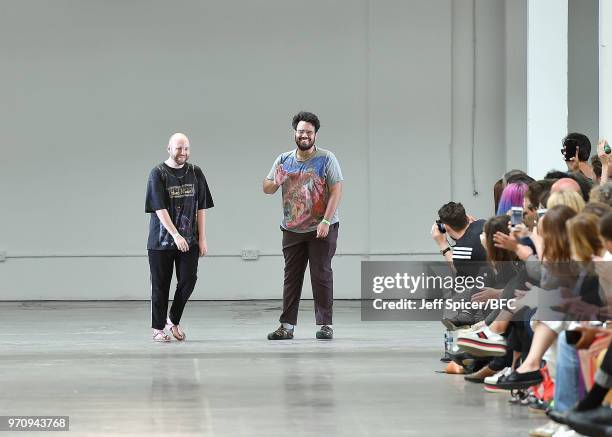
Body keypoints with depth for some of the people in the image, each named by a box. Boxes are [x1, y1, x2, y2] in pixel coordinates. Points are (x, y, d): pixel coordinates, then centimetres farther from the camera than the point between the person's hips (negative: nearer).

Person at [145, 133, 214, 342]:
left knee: (188, 280, -5)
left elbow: (201, 207, 8)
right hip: (161, 240, -3)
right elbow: (160, 209, -14)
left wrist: (202, 238, 2)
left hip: (189, 240, 3)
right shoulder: (158, 174, -6)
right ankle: (158, 328, 14)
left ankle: (174, 321, 16)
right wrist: (176, 235, -22)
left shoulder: (195, 173, 7)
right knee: (160, 285, 3)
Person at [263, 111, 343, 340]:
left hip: (321, 229, -3)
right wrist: (276, 182, -16)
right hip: (292, 229, 4)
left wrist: (325, 221, -18)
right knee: (291, 277, 4)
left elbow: (336, 191, -9)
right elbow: (266, 189, 8)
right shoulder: (284, 160, 7)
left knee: (321, 275, -2)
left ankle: (325, 324, 2)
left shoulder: (326, 159, -4)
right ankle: (287, 326, 5)